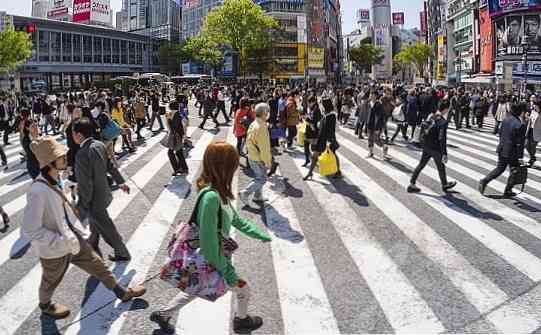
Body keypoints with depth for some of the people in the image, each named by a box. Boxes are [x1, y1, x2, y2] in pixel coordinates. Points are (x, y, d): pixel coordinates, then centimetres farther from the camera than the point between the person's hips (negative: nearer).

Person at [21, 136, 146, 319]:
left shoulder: (55, 179, -8)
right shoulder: (38, 191, -34)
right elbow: (30, 230, -32)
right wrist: (63, 242, -29)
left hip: (72, 238, 6)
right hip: (54, 250, -6)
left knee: (97, 265, 18)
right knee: (51, 281, 23)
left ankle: (122, 292, 38)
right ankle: (45, 305, 54)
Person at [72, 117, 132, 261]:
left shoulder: (82, 155, -30)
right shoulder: (99, 145, -5)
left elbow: (85, 184, -28)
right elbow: (111, 165, 8)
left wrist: (83, 205, -17)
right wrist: (120, 181, 22)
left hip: (94, 201, -8)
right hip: (103, 193, 8)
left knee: (107, 230, 12)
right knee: (95, 225, 27)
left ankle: (123, 254, 29)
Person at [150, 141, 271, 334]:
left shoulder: (218, 191, -6)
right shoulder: (211, 197, -36)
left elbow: (235, 219, 9)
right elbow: (209, 242, -32)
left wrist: (260, 235, 14)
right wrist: (227, 272, -22)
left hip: (211, 259, 8)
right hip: (213, 263, -8)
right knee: (243, 290, 18)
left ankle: (163, 314, 47)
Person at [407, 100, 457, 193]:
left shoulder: (430, 116, 1)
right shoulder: (443, 122, -21)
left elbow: (424, 130, 9)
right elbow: (442, 139, -24)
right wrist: (444, 154, -21)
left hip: (426, 146, 7)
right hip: (435, 148, -7)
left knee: (421, 164, 14)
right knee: (441, 167, 14)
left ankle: (411, 184, 13)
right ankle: (444, 185, 34)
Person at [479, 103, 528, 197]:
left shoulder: (506, 119, 0)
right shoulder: (520, 125, -21)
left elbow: (500, 133, 10)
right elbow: (520, 143, -18)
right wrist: (520, 156, -13)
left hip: (502, 149, 6)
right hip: (511, 152, -6)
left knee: (500, 168, 20)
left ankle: (484, 181, 7)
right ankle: (508, 191, 22)